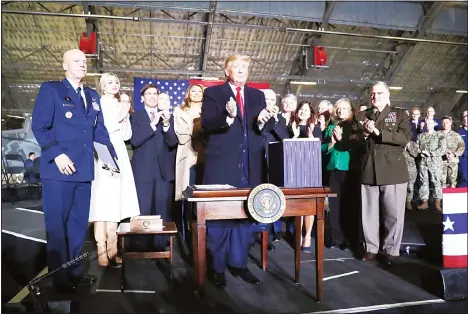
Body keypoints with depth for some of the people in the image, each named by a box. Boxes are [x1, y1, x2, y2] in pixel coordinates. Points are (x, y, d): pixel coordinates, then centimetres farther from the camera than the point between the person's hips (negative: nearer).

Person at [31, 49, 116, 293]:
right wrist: (57, 155, -19)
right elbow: (39, 127, -7)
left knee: (79, 223, 13)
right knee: (57, 223, 3)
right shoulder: (50, 89, 0)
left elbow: (99, 129, 14)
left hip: (84, 168, 6)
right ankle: (59, 277, 16)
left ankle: (74, 272, 27)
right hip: (59, 169, -6)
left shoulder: (93, 96, 17)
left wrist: (112, 155, 1)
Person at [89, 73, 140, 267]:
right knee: (102, 202, -10)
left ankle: (112, 251, 12)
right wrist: (118, 118, -8)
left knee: (115, 202, 5)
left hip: (119, 155, 6)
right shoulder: (98, 104, 2)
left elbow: (127, 135, 15)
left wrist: (126, 116, 2)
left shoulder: (121, 106, 20)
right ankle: (102, 253, -7)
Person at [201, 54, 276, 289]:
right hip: (222, 164, -4)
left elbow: (267, 126, 7)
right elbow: (206, 124, -11)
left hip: (250, 165, 5)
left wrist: (262, 121, -16)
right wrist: (228, 117, -28)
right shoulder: (213, 93, 2)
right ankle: (217, 267, 15)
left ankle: (238, 263, 25)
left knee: (246, 214, 11)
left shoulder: (258, 95, 14)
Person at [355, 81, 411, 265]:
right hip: (369, 171, 2)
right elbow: (357, 144, 11)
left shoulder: (399, 114, 5)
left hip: (393, 170, -2)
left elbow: (405, 138, -10)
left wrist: (378, 132, -17)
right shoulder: (361, 116, 13)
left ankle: (391, 250, 17)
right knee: (369, 213, 7)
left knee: (394, 214, 2)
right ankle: (371, 248, 21)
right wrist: (365, 134, -10)